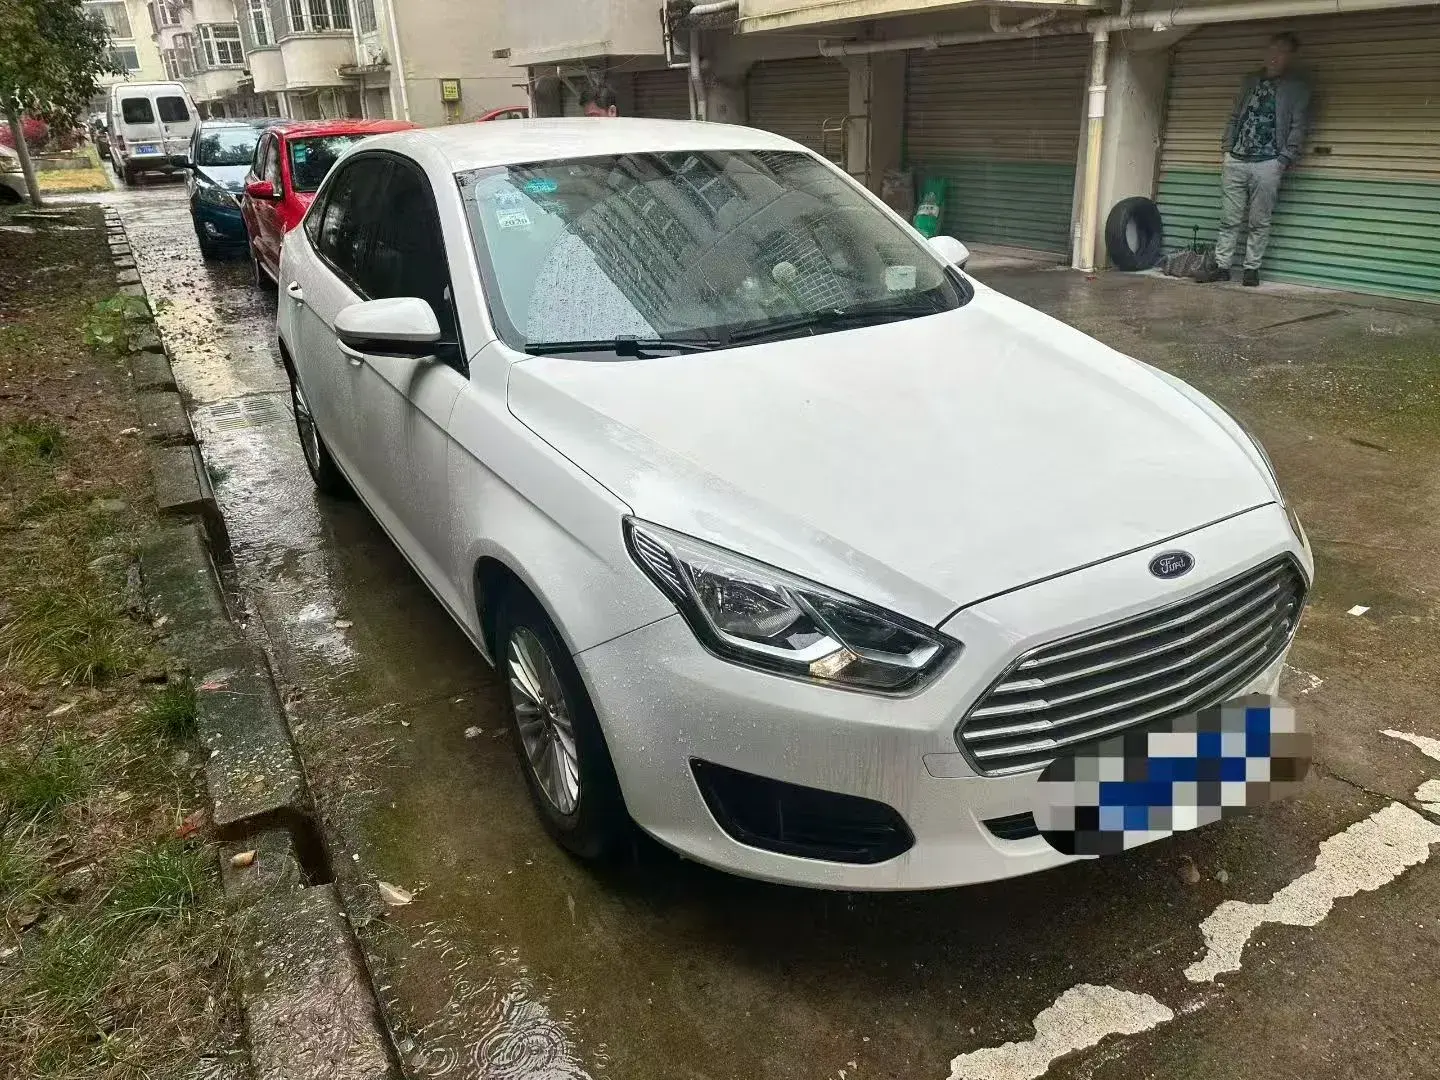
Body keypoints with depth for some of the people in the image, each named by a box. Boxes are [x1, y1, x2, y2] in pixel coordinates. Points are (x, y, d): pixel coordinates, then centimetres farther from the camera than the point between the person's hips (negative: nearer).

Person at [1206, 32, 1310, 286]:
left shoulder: (1297, 88, 4)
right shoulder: (1250, 81, 16)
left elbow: (1298, 128, -1)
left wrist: (1283, 160, -8)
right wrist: (1227, 147, 8)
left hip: (1267, 164, -3)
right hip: (1235, 161, 3)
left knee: (1259, 222, 0)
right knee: (1229, 219, 3)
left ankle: (1252, 269, 6)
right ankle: (1222, 267, 7)